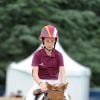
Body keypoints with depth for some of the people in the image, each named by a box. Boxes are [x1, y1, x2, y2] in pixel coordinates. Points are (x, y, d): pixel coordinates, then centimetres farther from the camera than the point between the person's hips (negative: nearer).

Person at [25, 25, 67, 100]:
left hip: (55, 82, 2)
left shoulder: (58, 55, 0)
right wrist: (40, 84, -33)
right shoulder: (38, 54, -5)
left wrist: (63, 84, -30)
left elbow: (62, 72, -9)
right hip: (40, 82, -1)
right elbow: (35, 73, -12)